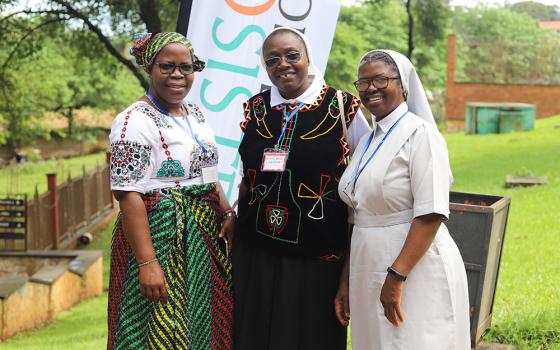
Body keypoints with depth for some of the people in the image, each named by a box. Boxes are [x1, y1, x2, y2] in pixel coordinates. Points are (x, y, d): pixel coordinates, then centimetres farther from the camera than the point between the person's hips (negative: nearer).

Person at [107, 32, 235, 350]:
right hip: (160, 236, -8)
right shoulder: (135, 121, -13)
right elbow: (129, 195, -19)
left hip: (206, 236, 8)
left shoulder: (196, 114, 11)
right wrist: (147, 262, -25)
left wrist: (228, 214, 3)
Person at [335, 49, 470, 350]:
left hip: (415, 274, -7)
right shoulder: (367, 142, 13)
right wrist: (346, 281, 14)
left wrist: (396, 277, -22)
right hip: (369, 276, 7)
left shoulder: (420, 134, -9)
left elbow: (431, 214, -18)